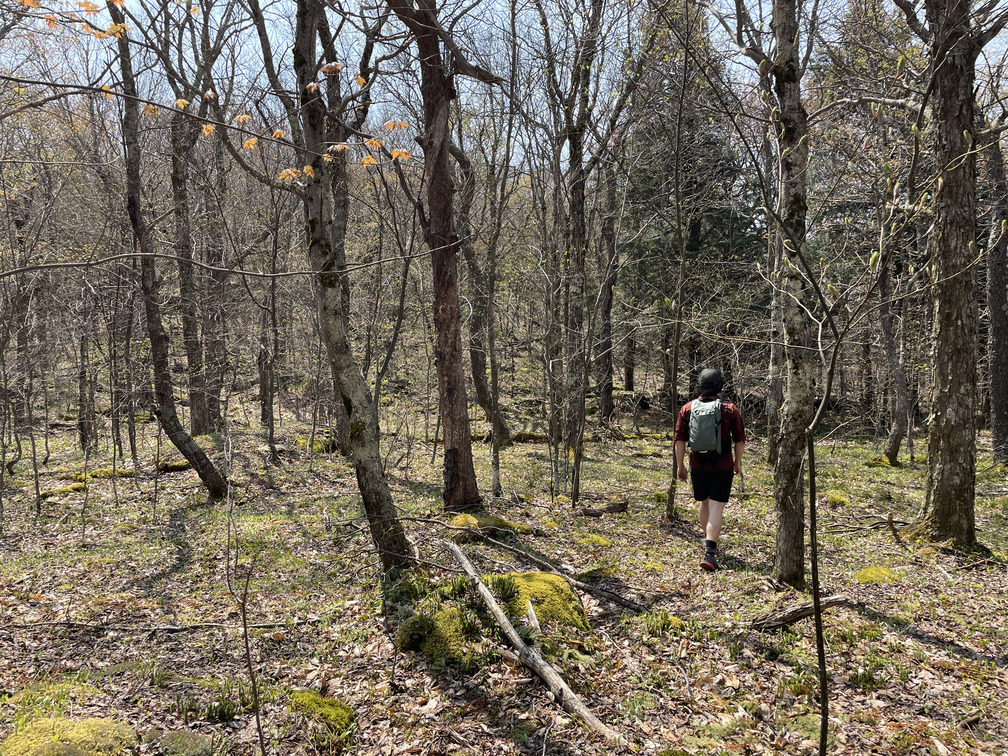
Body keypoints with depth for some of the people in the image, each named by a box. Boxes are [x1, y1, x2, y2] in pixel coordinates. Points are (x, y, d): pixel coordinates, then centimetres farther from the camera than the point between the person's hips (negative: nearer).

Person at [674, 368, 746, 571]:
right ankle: (709, 553, -15)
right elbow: (740, 440, -1)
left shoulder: (687, 409, -2)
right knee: (716, 509, -4)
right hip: (723, 466, -2)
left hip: (698, 465, 2)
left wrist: (680, 465, 6)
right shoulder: (730, 409, -6)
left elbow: (680, 440, -3)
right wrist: (737, 462, 14)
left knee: (703, 503, 23)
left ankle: (708, 540, 41)